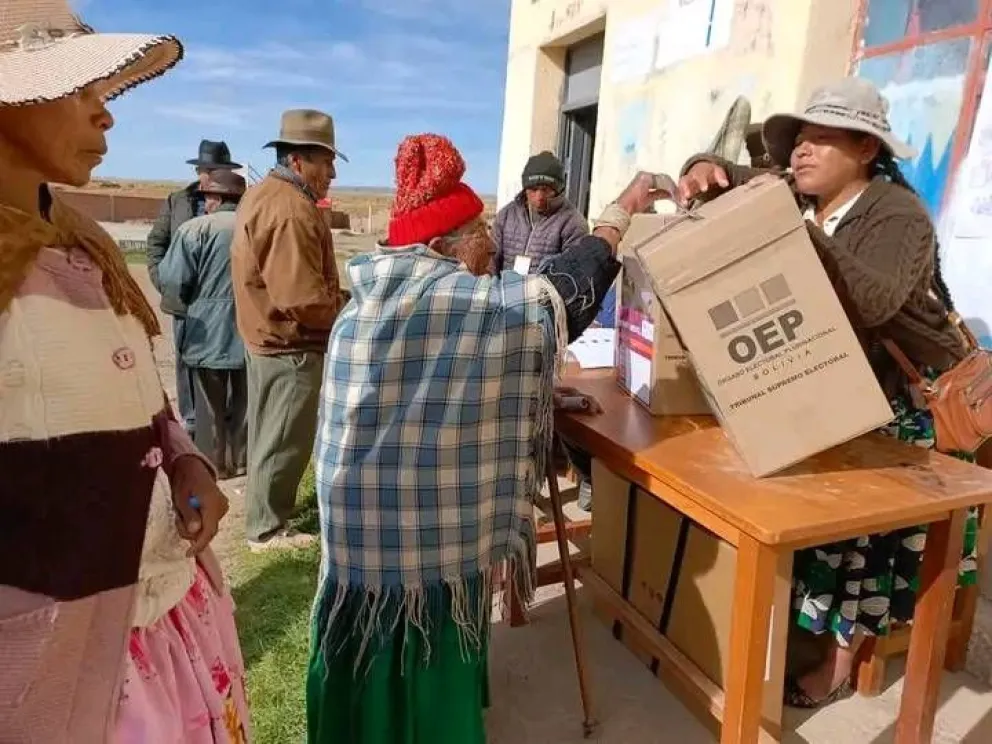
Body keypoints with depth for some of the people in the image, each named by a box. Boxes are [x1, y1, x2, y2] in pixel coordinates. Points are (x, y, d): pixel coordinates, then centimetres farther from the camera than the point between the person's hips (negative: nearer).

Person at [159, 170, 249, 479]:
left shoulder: (196, 228, -10)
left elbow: (173, 279, -13)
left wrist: (190, 304, 6)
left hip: (209, 330, -3)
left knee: (211, 402, 10)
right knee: (244, 400, 14)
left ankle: (213, 464, 18)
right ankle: (241, 461, 24)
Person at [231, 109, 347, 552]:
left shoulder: (263, 195, 12)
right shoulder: (291, 210, -23)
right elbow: (302, 297, -29)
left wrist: (335, 303, 7)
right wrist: (346, 315, -12)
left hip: (269, 336, 11)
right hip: (291, 343, -11)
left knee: (271, 434, 21)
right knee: (284, 440, 1)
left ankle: (267, 508, 37)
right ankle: (267, 529, 14)